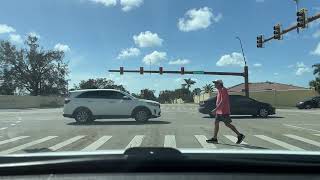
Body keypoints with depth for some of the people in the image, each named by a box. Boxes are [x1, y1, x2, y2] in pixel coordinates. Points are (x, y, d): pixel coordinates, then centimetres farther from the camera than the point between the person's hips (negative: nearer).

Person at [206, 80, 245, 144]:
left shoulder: (223, 90, -15)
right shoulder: (220, 90, 15)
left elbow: (222, 101, -22)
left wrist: (216, 109, -23)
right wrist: (216, 110, 22)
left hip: (224, 111, -10)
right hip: (219, 111, 10)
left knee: (227, 124, -4)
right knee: (216, 123, 7)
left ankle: (240, 135, 8)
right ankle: (214, 138, 10)